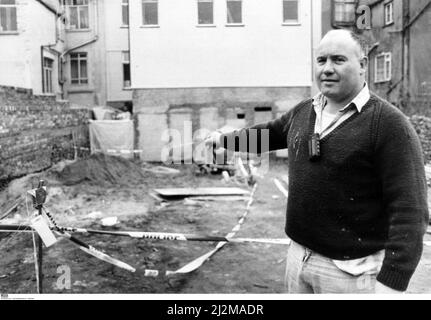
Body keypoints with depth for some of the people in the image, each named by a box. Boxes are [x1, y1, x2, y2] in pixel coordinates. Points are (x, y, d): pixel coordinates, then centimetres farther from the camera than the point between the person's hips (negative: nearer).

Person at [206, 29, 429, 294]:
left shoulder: (390, 124, -16)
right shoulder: (303, 112, 4)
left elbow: (408, 209, -21)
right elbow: (270, 133, 25)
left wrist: (391, 283, -27)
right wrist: (225, 139, 33)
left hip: (351, 270, -6)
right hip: (299, 256, 6)